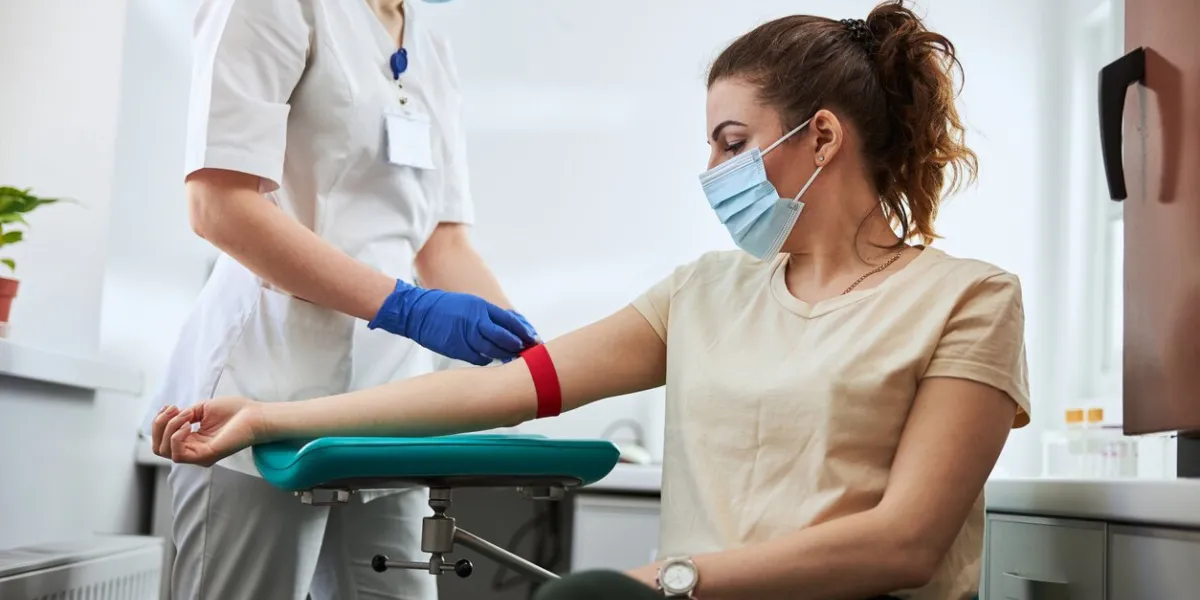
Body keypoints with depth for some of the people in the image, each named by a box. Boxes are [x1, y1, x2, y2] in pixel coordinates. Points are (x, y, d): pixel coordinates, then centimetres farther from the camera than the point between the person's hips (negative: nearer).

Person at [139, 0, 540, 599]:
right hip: (270, 388, -7)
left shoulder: (435, 60, 17)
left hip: (386, 401, 7)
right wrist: (406, 308, -20)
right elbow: (220, 206, -15)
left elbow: (445, 244, 12)